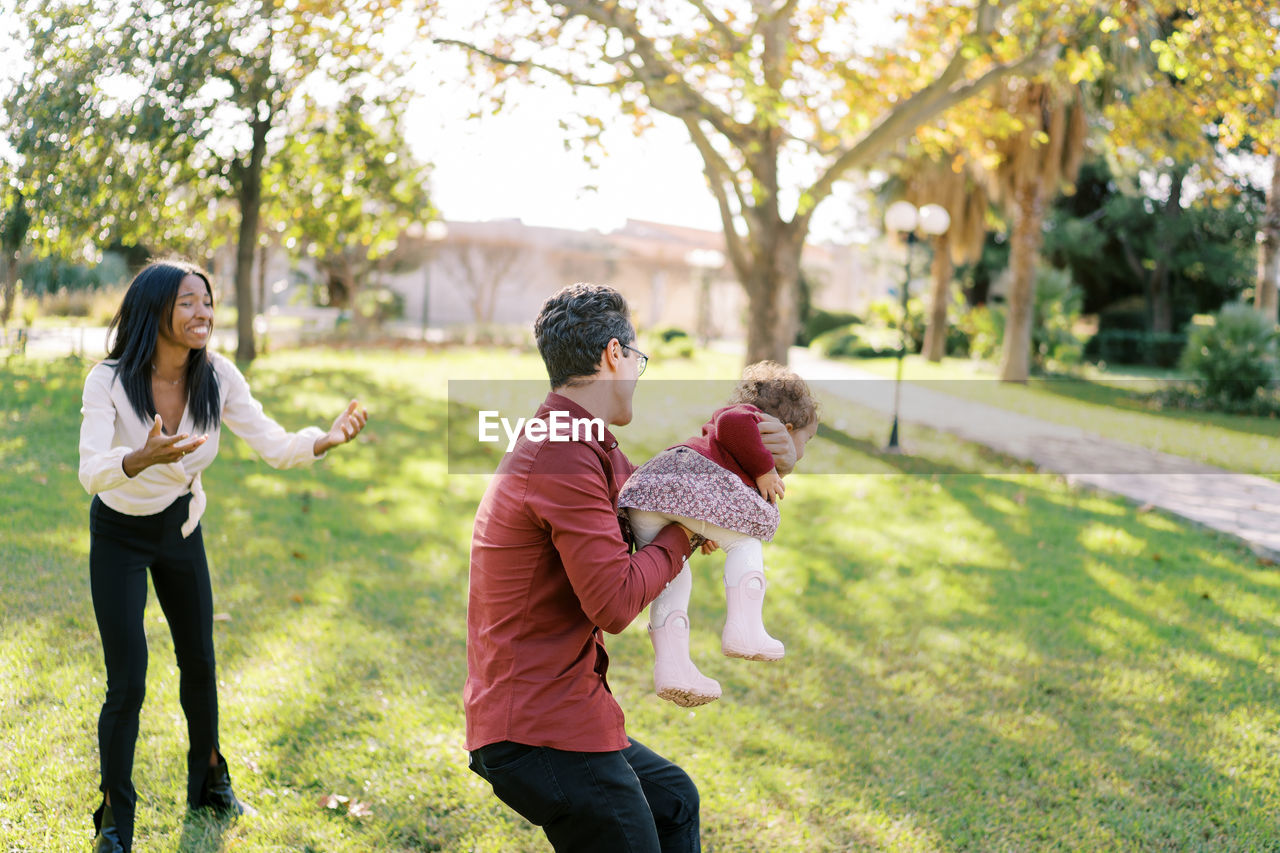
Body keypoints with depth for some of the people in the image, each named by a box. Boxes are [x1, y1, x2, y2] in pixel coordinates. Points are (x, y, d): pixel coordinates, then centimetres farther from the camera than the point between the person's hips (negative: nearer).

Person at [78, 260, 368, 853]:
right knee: (128, 683, -7)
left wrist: (327, 438, -36)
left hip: (180, 528, 4)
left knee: (199, 660, 15)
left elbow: (274, 446, -17)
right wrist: (146, 457, -57)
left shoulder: (217, 378, -16)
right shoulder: (109, 381, -27)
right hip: (120, 535, -4)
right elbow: (91, 472, -37)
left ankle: (208, 781, 39)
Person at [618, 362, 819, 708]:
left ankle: (671, 665, 1)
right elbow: (731, 423, -5)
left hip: (640, 484, 8)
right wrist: (763, 470, 2)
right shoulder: (756, 419, 17)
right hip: (687, 477, -8)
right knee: (745, 543, 8)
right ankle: (743, 629, -7)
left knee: (674, 578, 12)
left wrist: (703, 533, 36)